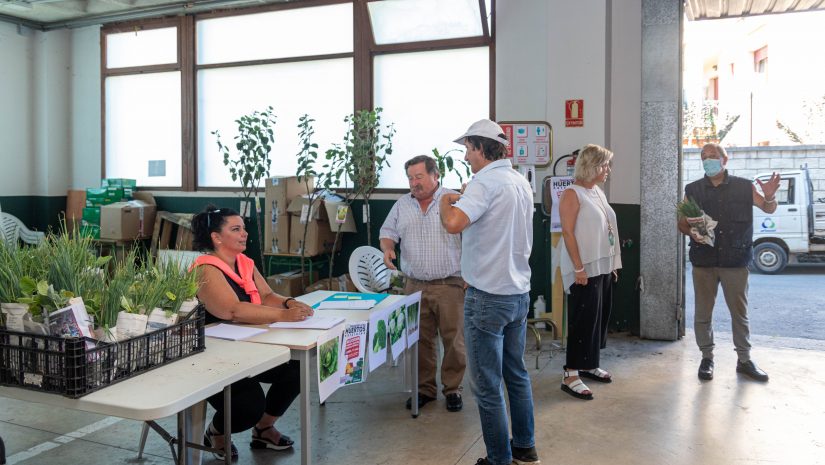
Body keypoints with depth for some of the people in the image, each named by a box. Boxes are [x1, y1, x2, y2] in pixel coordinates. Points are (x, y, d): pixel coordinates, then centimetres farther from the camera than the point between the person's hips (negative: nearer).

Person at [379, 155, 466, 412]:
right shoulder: (402, 205, 10)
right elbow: (387, 232, 14)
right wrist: (387, 249, -9)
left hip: (450, 285, -3)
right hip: (415, 286, 4)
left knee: (454, 340, 3)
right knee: (420, 340, 10)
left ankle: (453, 388, 19)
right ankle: (425, 388, 24)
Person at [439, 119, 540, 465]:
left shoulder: (485, 182, -17)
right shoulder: (521, 182, 9)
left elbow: (454, 223, -32)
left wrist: (446, 200, -13)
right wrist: (467, 198, 21)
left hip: (488, 297, -9)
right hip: (519, 292, 9)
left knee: (488, 386, 3)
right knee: (517, 374, 20)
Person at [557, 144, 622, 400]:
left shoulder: (598, 192, 14)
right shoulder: (572, 194, -12)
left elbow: (607, 231, 17)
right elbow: (568, 233, -17)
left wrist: (613, 264, 14)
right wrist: (578, 268, -21)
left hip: (603, 267, 9)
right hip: (585, 269, -9)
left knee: (599, 317, 13)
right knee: (583, 320, -7)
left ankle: (589, 364, 26)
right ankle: (570, 375, -2)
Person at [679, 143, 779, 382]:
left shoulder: (744, 187, 2)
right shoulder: (693, 190, 3)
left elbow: (768, 209, 11)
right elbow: (682, 222, 6)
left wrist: (770, 196, -12)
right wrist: (691, 232, -16)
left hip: (735, 261, 0)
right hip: (703, 261, 1)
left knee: (740, 312, 9)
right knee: (703, 313, 7)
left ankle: (744, 360, 22)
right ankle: (707, 358, 21)